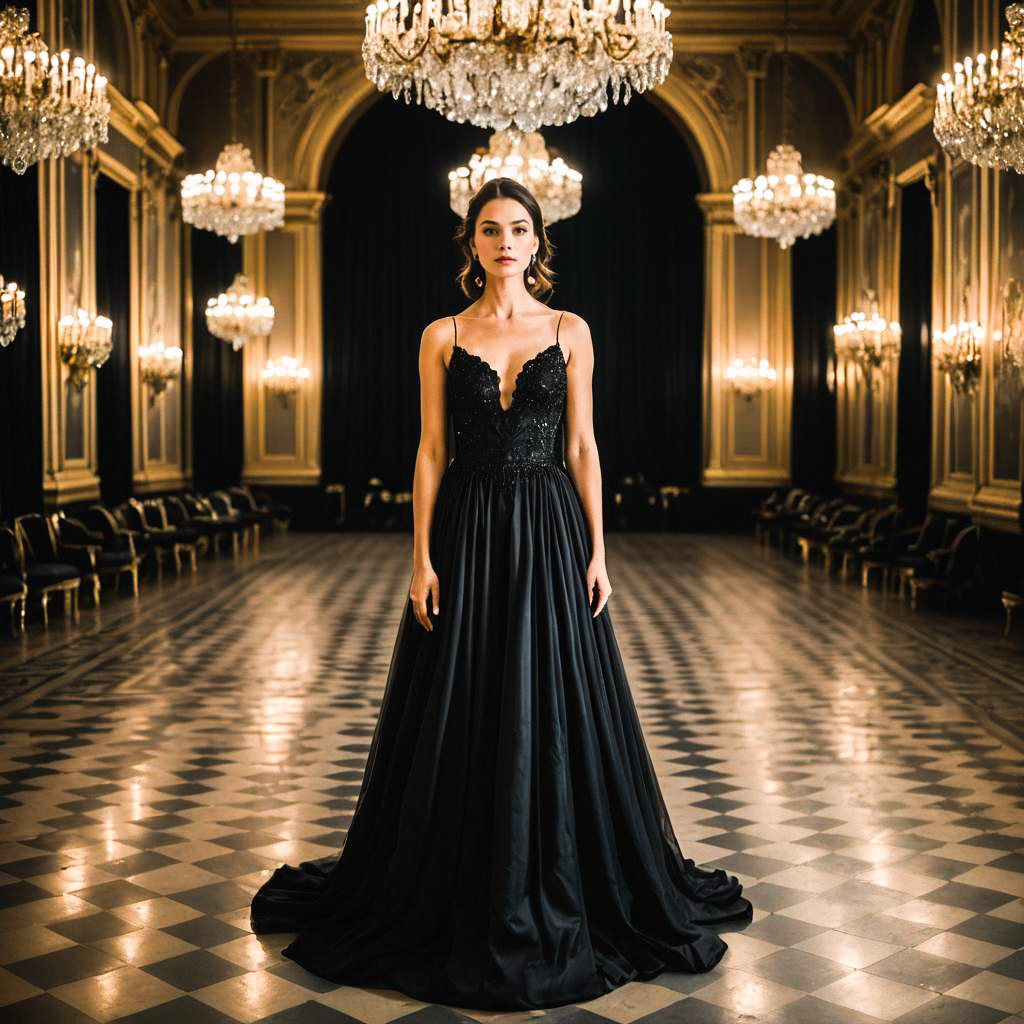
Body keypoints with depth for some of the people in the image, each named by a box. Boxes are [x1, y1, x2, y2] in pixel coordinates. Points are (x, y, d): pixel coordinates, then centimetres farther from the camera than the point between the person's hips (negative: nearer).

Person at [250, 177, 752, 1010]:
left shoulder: (570, 331, 5)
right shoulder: (443, 336, 4)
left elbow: (582, 446, 4)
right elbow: (430, 450, 2)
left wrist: (597, 550, -2)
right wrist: (421, 557, -5)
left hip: (548, 532, 0)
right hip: (467, 530, 0)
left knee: (555, 713, 4)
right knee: (462, 717, 5)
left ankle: (560, 894, 22)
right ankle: (461, 896, 22)